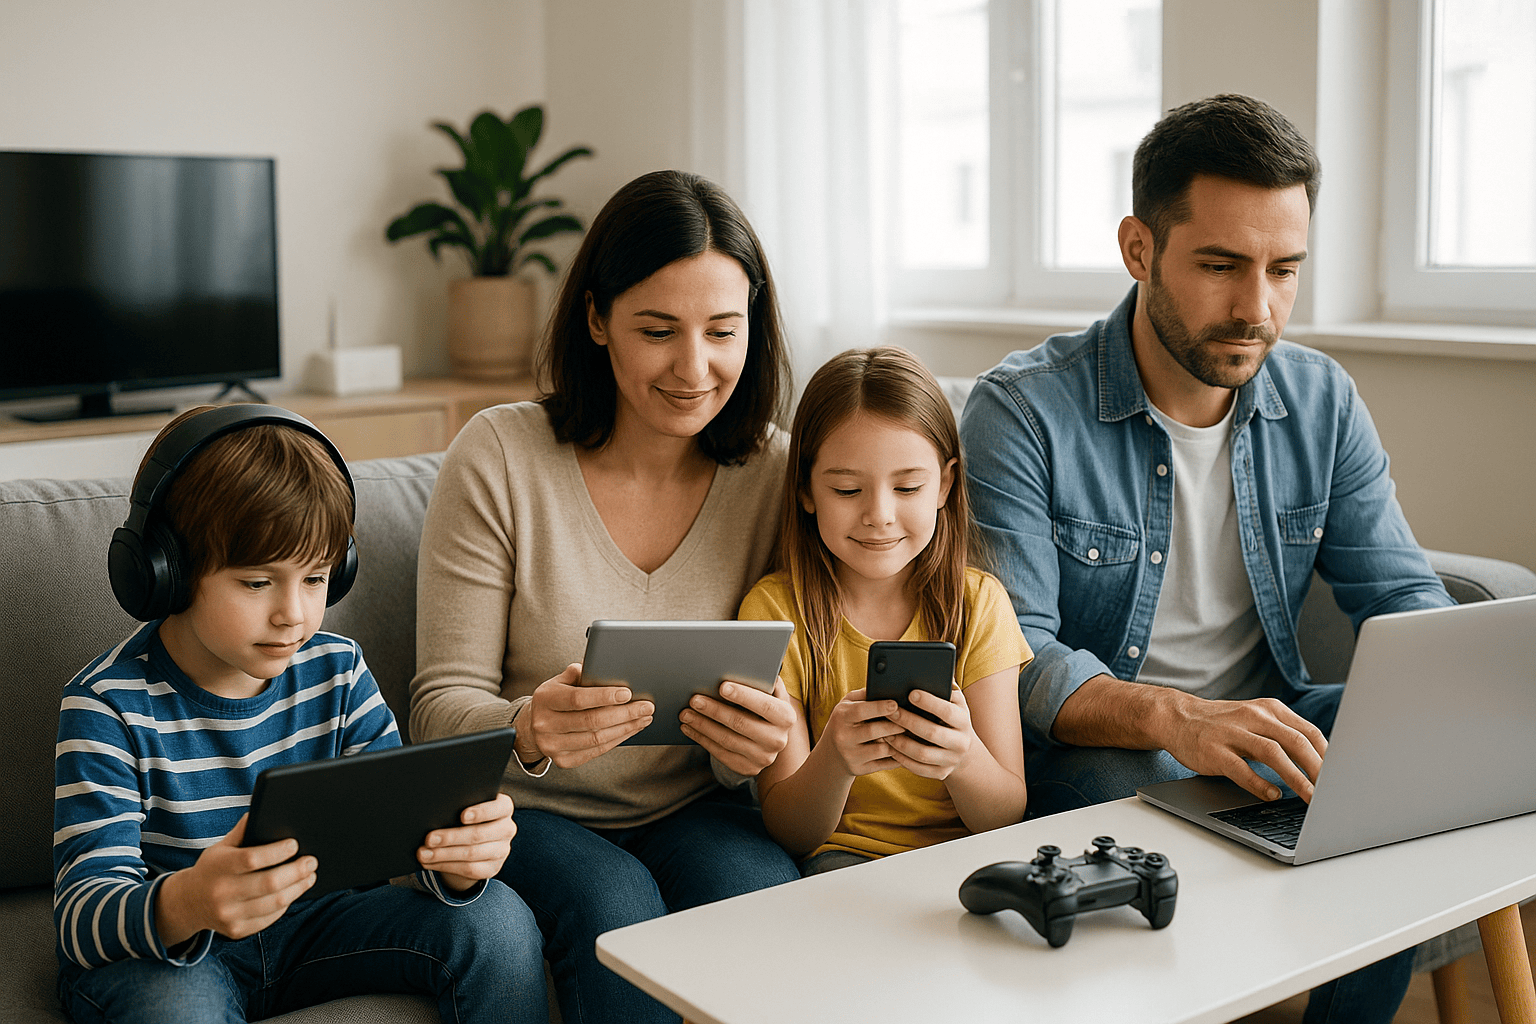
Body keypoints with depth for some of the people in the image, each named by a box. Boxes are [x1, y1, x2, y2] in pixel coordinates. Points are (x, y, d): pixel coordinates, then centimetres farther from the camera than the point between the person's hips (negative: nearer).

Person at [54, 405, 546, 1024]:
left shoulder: (337, 672, -4)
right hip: (155, 955, -4)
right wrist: (182, 907, -49)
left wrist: (459, 858, -33)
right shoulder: (110, 705, -18)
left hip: (307, 925, 4)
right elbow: (81, 916, -25)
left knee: (498, 921, -14)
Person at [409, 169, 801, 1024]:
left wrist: (767, 744, -28)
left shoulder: (773, 472, -5)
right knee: (616, 908, -31)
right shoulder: (500, 458, -11)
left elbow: (774, 727, -2)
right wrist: (526, 732, -33)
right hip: (527, 814, -1)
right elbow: (441, 706, -10)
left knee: (755, 891, -29)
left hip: (696, 809, 2)